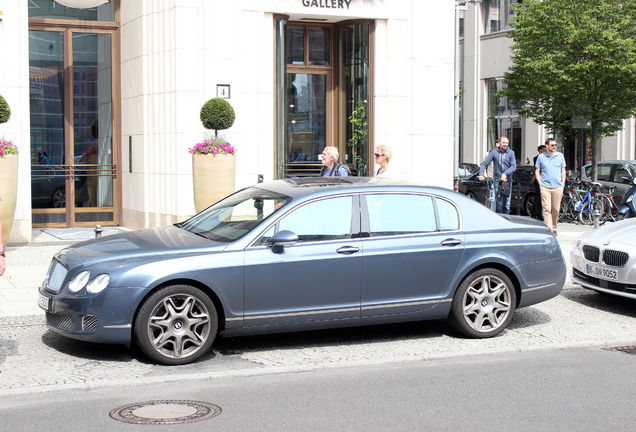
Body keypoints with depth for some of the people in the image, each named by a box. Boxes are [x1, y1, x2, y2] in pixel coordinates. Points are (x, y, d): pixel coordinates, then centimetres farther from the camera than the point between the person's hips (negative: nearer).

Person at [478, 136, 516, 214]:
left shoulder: (511, 153, 4)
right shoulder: (494, 152, 2)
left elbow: (513, 166, -4)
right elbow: (484, 163, -1)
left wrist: (505, 173, -20)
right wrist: (481, 174, -17)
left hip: (508, 181, 1)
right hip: (497, 181, -1)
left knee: (507, 204, 1)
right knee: (499, 203, -7)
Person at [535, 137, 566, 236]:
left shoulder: (560, 156, 9)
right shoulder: (541, 157, 4)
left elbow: (563, 171, 15)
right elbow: (537, 171, 10)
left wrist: (563, 184, 8)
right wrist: (540, 183, -1)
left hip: (558, 187, 2)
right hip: (545, 187, -2)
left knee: (556, 209, 6)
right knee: (547, 209, -9)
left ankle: (554, 228, 22)